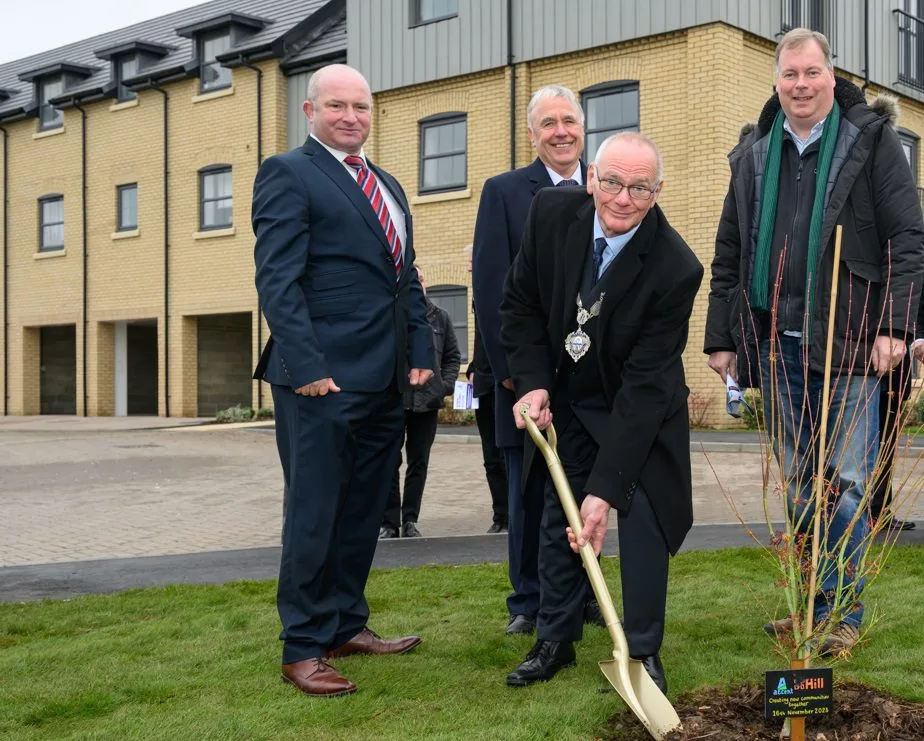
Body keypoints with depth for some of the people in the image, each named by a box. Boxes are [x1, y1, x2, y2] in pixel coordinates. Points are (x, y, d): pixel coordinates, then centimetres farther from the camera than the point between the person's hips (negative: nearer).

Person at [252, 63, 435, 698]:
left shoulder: (388, 186, 20)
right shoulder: (287, 174, -4)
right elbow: (278, 280, -13)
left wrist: (422, 350, 11)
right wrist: (307, 367, -20)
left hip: (386, 382, 8)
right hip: (323, 381, -8)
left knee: (364, 510, 14)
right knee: (315, 514, -1)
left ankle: (347, 626, 27)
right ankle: (303, 648, 9)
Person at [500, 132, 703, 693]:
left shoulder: (676, 268, -30)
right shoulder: (552, 213, -19)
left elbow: (644, 383, -30)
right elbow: (521, 304, -2)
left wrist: (605, 488, -32)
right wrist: (533, 384, -14)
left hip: (642, 408, -3)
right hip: (568, 399, 4)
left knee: (643, 520, -7)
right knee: (559, 518, 10)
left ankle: (644, 651, 11)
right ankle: (556, 641, 25)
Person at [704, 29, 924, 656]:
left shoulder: (871, 140, 1)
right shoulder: (753, 155, 13)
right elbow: (728, 255, 15)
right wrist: (721, 338, 11)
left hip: (850, 344, -4)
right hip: (777, 346, 4)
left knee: (846, 485, -1)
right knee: (799, 484, 11)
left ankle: (844, 613, 11)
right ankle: (812, 606, 22)